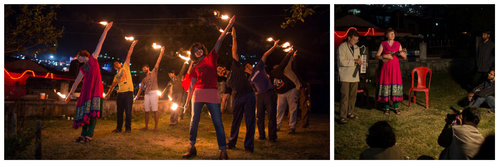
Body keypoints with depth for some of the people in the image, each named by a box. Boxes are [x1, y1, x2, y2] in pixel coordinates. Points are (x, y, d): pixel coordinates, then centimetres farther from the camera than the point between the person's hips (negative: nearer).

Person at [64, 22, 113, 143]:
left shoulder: (93, 58, 12)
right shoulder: (82, 68, 23)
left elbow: (100, 43, 10)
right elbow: (76, 81, 25)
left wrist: (106, 30, 8)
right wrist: (70, 94, 25)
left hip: (95, 89, -5)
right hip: (86, 90, 5)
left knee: (93, 112, -9)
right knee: (85, 111, 0)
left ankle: (89, 135, -11)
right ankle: (83, 134, 2)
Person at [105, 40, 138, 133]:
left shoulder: (125, 67, 10)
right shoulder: (116, 76, 20)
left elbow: (128, 55, 4)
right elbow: (112, 86, 27)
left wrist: (132, 46, 2)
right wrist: (108, 94, 23)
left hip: (128, 92, -4)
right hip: (120, 93, 5)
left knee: (128, 111, -5)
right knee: (119, 111, 6)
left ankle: (128, 128, -1)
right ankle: (118, 128, 14)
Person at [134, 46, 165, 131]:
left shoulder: (154, 72, 9)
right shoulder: (144, 79, 24)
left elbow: (158, 62, 3)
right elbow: (141, 88, 23)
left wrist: (161, 52, -3)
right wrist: (137, 96, 14)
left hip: (153, 93, -6)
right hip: (146, 94, 6)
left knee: (155, 110, -9)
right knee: (146, 110, 5)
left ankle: (156, 126, -10)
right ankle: (146, 126, 11)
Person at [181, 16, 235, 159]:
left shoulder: (211, 58, 12)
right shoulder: (195, 66, 16)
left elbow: (219, 42, 5)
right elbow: (191, 84, 16)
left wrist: (228, 26, 0)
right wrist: (187, 100, 13)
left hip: (212, 94, -2)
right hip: (198, 94, 2)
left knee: (218, 122, -5)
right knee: (194, 121, 0)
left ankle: (223, 151, -4)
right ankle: (191, 148, 11)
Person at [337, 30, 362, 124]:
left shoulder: (356, 48, 14)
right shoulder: (342, 47, -8)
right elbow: (342, 62, -16)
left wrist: (359, 61, -1)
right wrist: (354, 61, -14)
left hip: (354, 75, 7)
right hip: (345, 76, -7)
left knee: (353, 96, 10)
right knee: (344, 96, -8)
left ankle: (350, 113, 23)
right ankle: (343, 116, -6)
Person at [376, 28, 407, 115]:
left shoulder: (398, 44, 10)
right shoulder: (383, 44, 6)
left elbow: (404, 58, 9)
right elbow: (377, 56, 2)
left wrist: (403, 55, -12)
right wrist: (385, 56, -14)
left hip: (395, 67, 1)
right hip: (386, 68, -1)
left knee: (396, 86, -3)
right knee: (386, 85, -3)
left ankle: (396, 107, 5)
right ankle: (386, 107, 4)